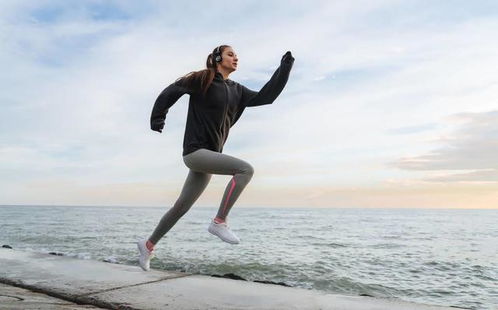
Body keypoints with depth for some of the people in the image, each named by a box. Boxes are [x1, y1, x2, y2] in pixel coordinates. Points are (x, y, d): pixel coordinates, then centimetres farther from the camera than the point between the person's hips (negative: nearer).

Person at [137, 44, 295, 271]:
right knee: (246, 169, -23)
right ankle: (220, 222, -18)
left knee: (181, 208, 13)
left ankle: (148, 245, 29)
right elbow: (171, 91, 1)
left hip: (210, 155, 7)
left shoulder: (236, 91, 15)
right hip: (194, 150, -7)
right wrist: (157, 118, 0)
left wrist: (284, 69, 6)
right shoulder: (202, 79, -3)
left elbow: (265, 97, 10)